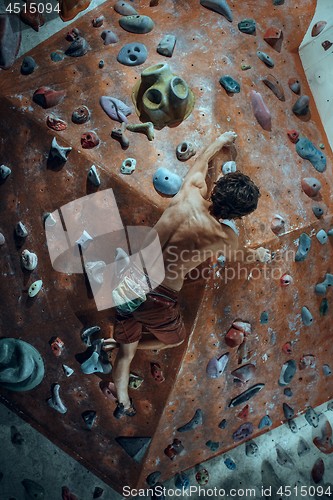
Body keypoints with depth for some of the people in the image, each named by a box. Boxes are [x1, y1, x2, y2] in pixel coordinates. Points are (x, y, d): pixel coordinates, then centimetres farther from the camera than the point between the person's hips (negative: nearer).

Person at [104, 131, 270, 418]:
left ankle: (122, 404, 34)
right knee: (176, 339, 31)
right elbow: (236, 255, 14)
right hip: (157, 300, -4)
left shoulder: (191, 192, -4)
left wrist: (220, 142, 38)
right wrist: (260, 255, 36)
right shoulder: (226, 237, -12)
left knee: (127, 351, 25)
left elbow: (201, 163, 19)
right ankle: (119, 342, 28)